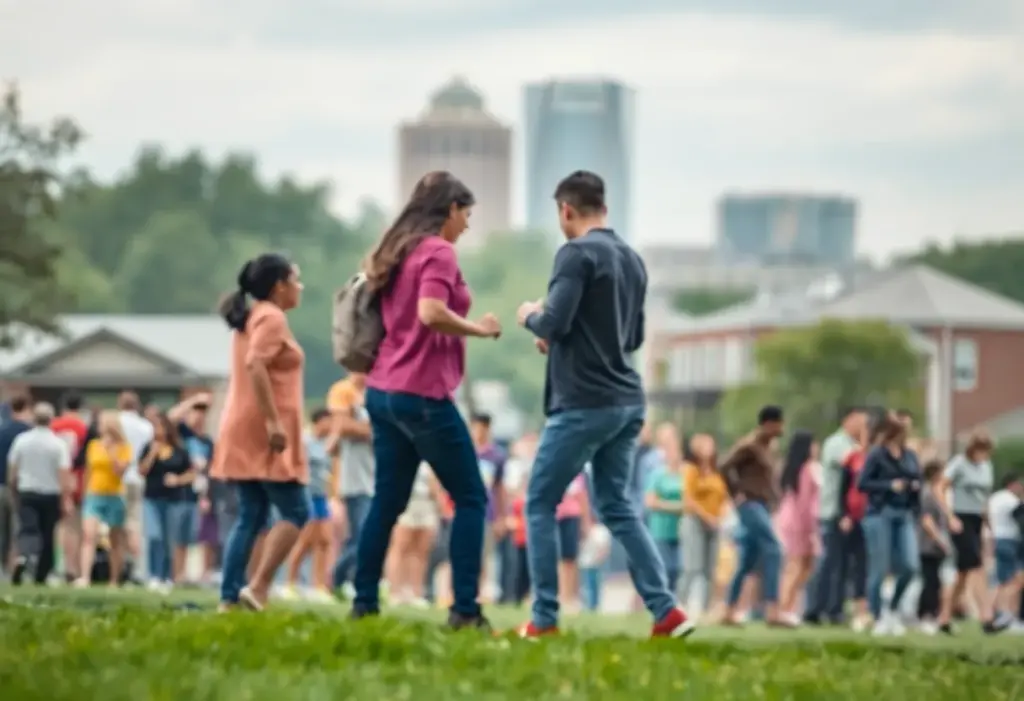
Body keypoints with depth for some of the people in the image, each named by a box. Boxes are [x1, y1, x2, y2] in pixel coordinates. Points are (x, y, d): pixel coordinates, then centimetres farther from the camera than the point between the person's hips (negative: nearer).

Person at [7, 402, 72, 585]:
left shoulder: (21, 440, -3)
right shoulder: (58, 444, -9)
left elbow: (12, 471, 4)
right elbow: (64, 474, -13)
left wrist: (14, 491, 19)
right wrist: (66, 499, -8)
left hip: (27, 493, 1)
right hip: (51, 494, -1)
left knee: (27, 529, -4)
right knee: (47, 535, 11)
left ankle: (22, 557, -35)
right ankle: (41, 575, 16)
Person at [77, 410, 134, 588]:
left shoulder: (124, 448, -1)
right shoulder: (93, 445, 8)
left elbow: (120, 471, -13)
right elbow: (88, 471, 15)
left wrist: (110, 451, -17)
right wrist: (85, 492, 15)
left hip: (114, 497, -2)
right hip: (93, 496, 2)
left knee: (115, 541, 8)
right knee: (89, 535, -15)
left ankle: (114, 580, 17)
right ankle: (85, 577, -23)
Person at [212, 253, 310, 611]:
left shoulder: (250, 318, 20)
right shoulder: (272, 317, -9)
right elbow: (255, 365, -23)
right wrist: (273, 420, -26)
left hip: (244, 433, 9)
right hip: (264, 432, -9)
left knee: (251, 518, 9)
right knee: (295, 512, -6)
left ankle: (229, 597, 4)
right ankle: (258, 587, -15)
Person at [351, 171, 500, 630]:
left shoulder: (397, 251, 15)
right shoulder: (438, 252, -11)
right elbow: (431, 313, -25)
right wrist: (479, 329, -13)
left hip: (383, 391, 9)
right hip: (423, 394, -8)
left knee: (387, 501, 12)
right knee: (471, 499, -1)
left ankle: (364, 604, 11)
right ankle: (465, 610, -6)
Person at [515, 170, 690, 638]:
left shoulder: (577, 253, -11)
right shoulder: (632, 260, 13)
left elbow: (554, 322, -18)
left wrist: (529, 317, 4)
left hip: (583, 403, -7)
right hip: (627, 402, 7)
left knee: (540, 504, 4)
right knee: (618, 507, 13)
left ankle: (544, 620, 2)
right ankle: (666, 612, 3)